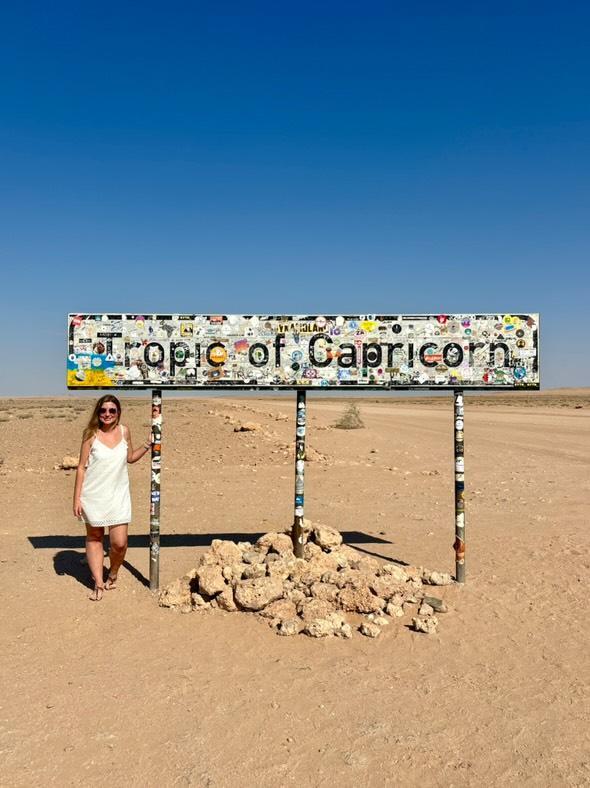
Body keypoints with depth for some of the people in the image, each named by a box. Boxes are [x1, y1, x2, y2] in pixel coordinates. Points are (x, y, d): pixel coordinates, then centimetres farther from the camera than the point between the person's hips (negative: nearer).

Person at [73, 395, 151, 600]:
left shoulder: (124, 431, 0)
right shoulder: (91, 434, -9)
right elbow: (81, 467, -5)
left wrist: (148, 445, 5)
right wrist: (77, 498, -6)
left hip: (118, 495, 2)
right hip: (94, 495, -2)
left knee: (119, 542, -4)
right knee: (94, 537, 13)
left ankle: (113, 574, 25)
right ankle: (99, 583, 25)